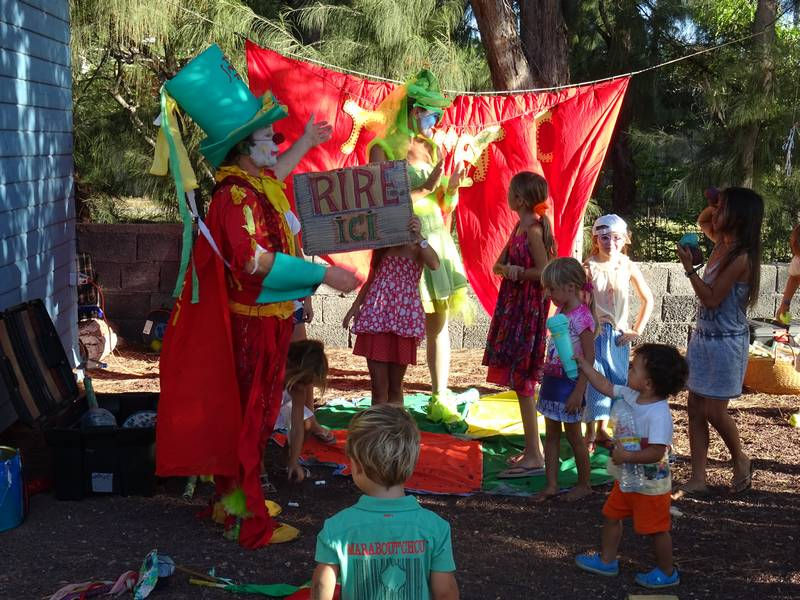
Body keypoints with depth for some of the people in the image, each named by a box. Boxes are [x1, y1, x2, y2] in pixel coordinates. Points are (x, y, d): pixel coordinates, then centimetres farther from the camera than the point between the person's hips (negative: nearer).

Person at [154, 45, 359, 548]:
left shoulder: (252, 185, 10)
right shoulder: (235, 195, -21)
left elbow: (273, 175, 37)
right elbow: (256, 260, -33)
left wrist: (306, 145, 44)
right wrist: (325, 274, -30)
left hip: (262, 320, 10)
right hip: (253, 323, -10)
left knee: (243, 413, 18)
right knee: (250, 416, -2)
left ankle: (235, 498, 31)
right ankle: (249, 522, 6)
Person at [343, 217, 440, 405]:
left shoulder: (416, 248, 3)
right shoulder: (381, 247, 16)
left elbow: (434, 264, -18)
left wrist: (418, 237, -24)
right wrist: (356, 305, 10)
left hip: (404, 317, -3)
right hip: (376, 315, 3)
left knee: (395, 386, 4)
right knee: (378, 384, -2)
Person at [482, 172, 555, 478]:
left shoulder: (533, 229, -16)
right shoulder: (520, 226, 12)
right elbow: (498, 265, 11)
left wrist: (518, 271, -20)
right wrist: (506, 269, -10)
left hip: (528, 309, -9)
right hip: (515, 305, 9)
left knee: (522, 381, -7)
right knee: (522, 381, 14)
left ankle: (534, 456, -3)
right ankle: (533, 449, 22)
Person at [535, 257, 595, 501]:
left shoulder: (581, 317, -19)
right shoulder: (561, 312, 7)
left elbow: (589, 358, -20)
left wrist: (578, 392, -21)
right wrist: (547, 378, 15)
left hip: (569, 382, -8)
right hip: (552, 380, 9)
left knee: (573, 435, 5)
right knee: (551, 434, 11)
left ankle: (584, 484, 20)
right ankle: (551, 484, 18)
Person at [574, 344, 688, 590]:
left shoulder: (659, 414, -31)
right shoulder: (630, 396, -6)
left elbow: (656, 452, -35)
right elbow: (604, 385, 8)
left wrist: (626, 456, -30)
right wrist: (582, 363, 8)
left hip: (650, 484, -9)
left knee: (656, 529, 8)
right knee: (611, 514, 20)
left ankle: (667, 573, 28)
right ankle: (607, 560, 37)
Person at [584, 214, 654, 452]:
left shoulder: (628, 267, 0)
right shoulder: (589, 267, -8)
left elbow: (647, 300, 8)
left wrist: (637, 330, 3)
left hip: (619, 334, 3)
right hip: (594, 333, -3)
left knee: (616, 381, 7)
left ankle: (601, 429, 24)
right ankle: (590, 433, 9)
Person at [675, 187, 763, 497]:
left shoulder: (741, 257, -20)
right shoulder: (723, 245, 4)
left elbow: (711, 298, -21)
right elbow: (702, 223, 24)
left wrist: (689, 267, -22)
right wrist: (711, 205, 5)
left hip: (726, 343, -9)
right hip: (703, 337, 9)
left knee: (713, 411, -1)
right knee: (695, 409, 8)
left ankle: (741, 460, 26)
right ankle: (698, 479, 13)